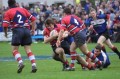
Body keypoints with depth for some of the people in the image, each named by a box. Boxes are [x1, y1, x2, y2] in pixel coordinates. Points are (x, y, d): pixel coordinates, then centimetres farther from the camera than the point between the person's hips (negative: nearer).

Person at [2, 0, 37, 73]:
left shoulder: (8, 13, 5)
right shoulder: (23, 9, 16)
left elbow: (5, 25, -3)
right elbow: (33, 19, 13)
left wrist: (6, 33, 14)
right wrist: (33, 29, 18)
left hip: (17, 30, -3)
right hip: (27, 30, 4)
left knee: (14, 49, 5)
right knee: (28, 49, 7)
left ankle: (20, 62, -18)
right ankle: (34, 65, -7)